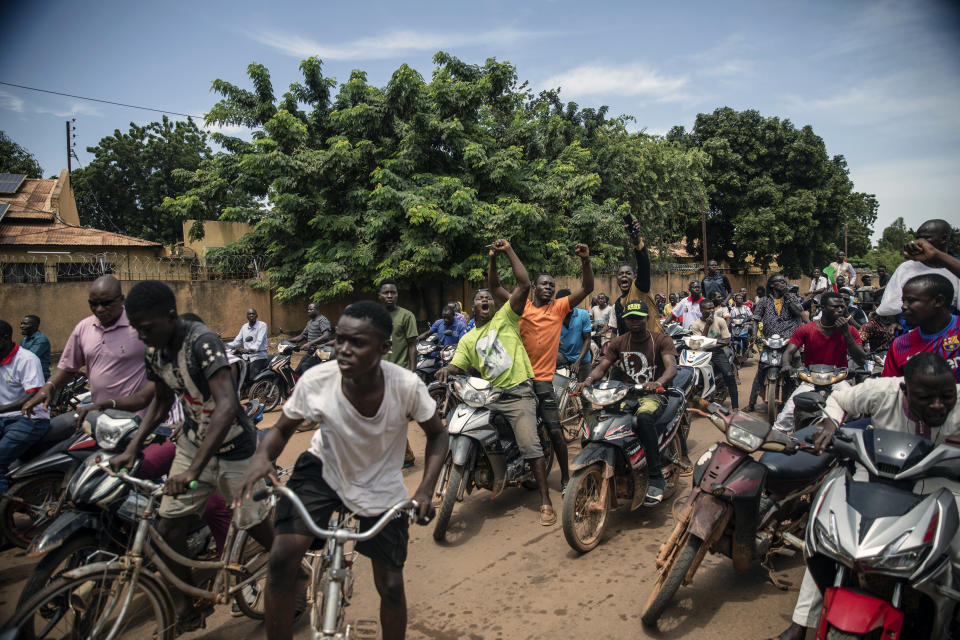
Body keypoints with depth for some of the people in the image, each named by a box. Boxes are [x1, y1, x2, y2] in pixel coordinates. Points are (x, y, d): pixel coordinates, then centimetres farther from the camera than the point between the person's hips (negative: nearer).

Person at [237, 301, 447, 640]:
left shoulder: (406, 385, -29)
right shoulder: (316, 380, -27)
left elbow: (437, 434, -11)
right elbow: (282, 429, -9)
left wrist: (425, 490, -24)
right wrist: (261, 456, -31)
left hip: (380, 487, 0)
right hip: (323, 468, 1)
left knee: (390, 585, 4)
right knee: (281, 560, -17)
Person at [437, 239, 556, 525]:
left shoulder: (506, 317, 7)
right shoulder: (468, 339, 19)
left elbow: (524, 285, -4)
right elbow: (457, 365, 8)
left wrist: (508, 251, -6)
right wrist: (445, 370, -16)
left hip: (518, 393, -5)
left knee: (530, 445, -17)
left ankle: (546, 502, -7)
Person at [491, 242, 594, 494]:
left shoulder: (559, 307, 6)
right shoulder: (522, 306, 5)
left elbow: (587, 287, -1)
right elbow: (495, 287, -1)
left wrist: (585, 260, -15)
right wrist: (493, 259, -14)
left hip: (543, 379, -1)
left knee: (555, 431, -4)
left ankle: (565, 477, 10)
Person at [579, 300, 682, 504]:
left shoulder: (661, 340, 1)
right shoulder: (618, 342, 12)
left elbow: (672, 367, -15)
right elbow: (602, 366, 1)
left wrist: (658, 382, -39)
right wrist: (589, 379, -24)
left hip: (655, 394, -4)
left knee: (643, 418, -38)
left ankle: (656, 478, -31)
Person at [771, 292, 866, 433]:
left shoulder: (850, 330, 2)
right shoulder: (805, 330, 0)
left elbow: (861, 360, -5)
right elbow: (788, 352, -6)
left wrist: (846, 333, -14)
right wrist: (786, 365, -31)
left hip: (838, 380, 1)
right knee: (787, 414, -18)